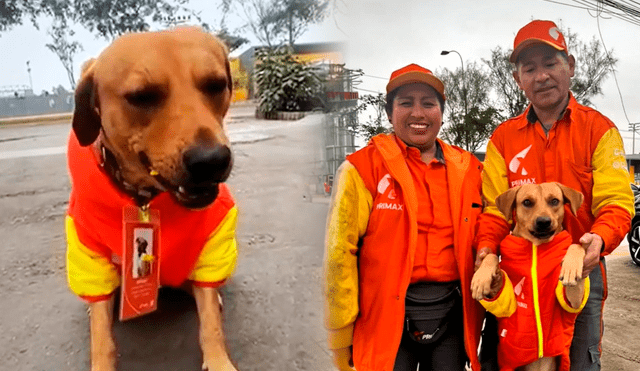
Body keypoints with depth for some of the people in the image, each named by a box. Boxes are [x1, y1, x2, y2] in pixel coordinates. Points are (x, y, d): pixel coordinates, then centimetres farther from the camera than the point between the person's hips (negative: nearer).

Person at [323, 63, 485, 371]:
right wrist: (342, 338, -8)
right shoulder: (362, 168, -6)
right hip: (388, 318, -3)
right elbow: (340, 254, -9)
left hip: (452, 314, 4)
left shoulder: (468, 169, 7)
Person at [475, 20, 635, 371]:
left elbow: (616, 201, -9)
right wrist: (486, 249, -19)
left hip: (581, 270, -1)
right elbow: (495, 207, 0)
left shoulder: (599, 129, -1)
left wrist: (599, 238, -30)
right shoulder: (503, 137, 4)